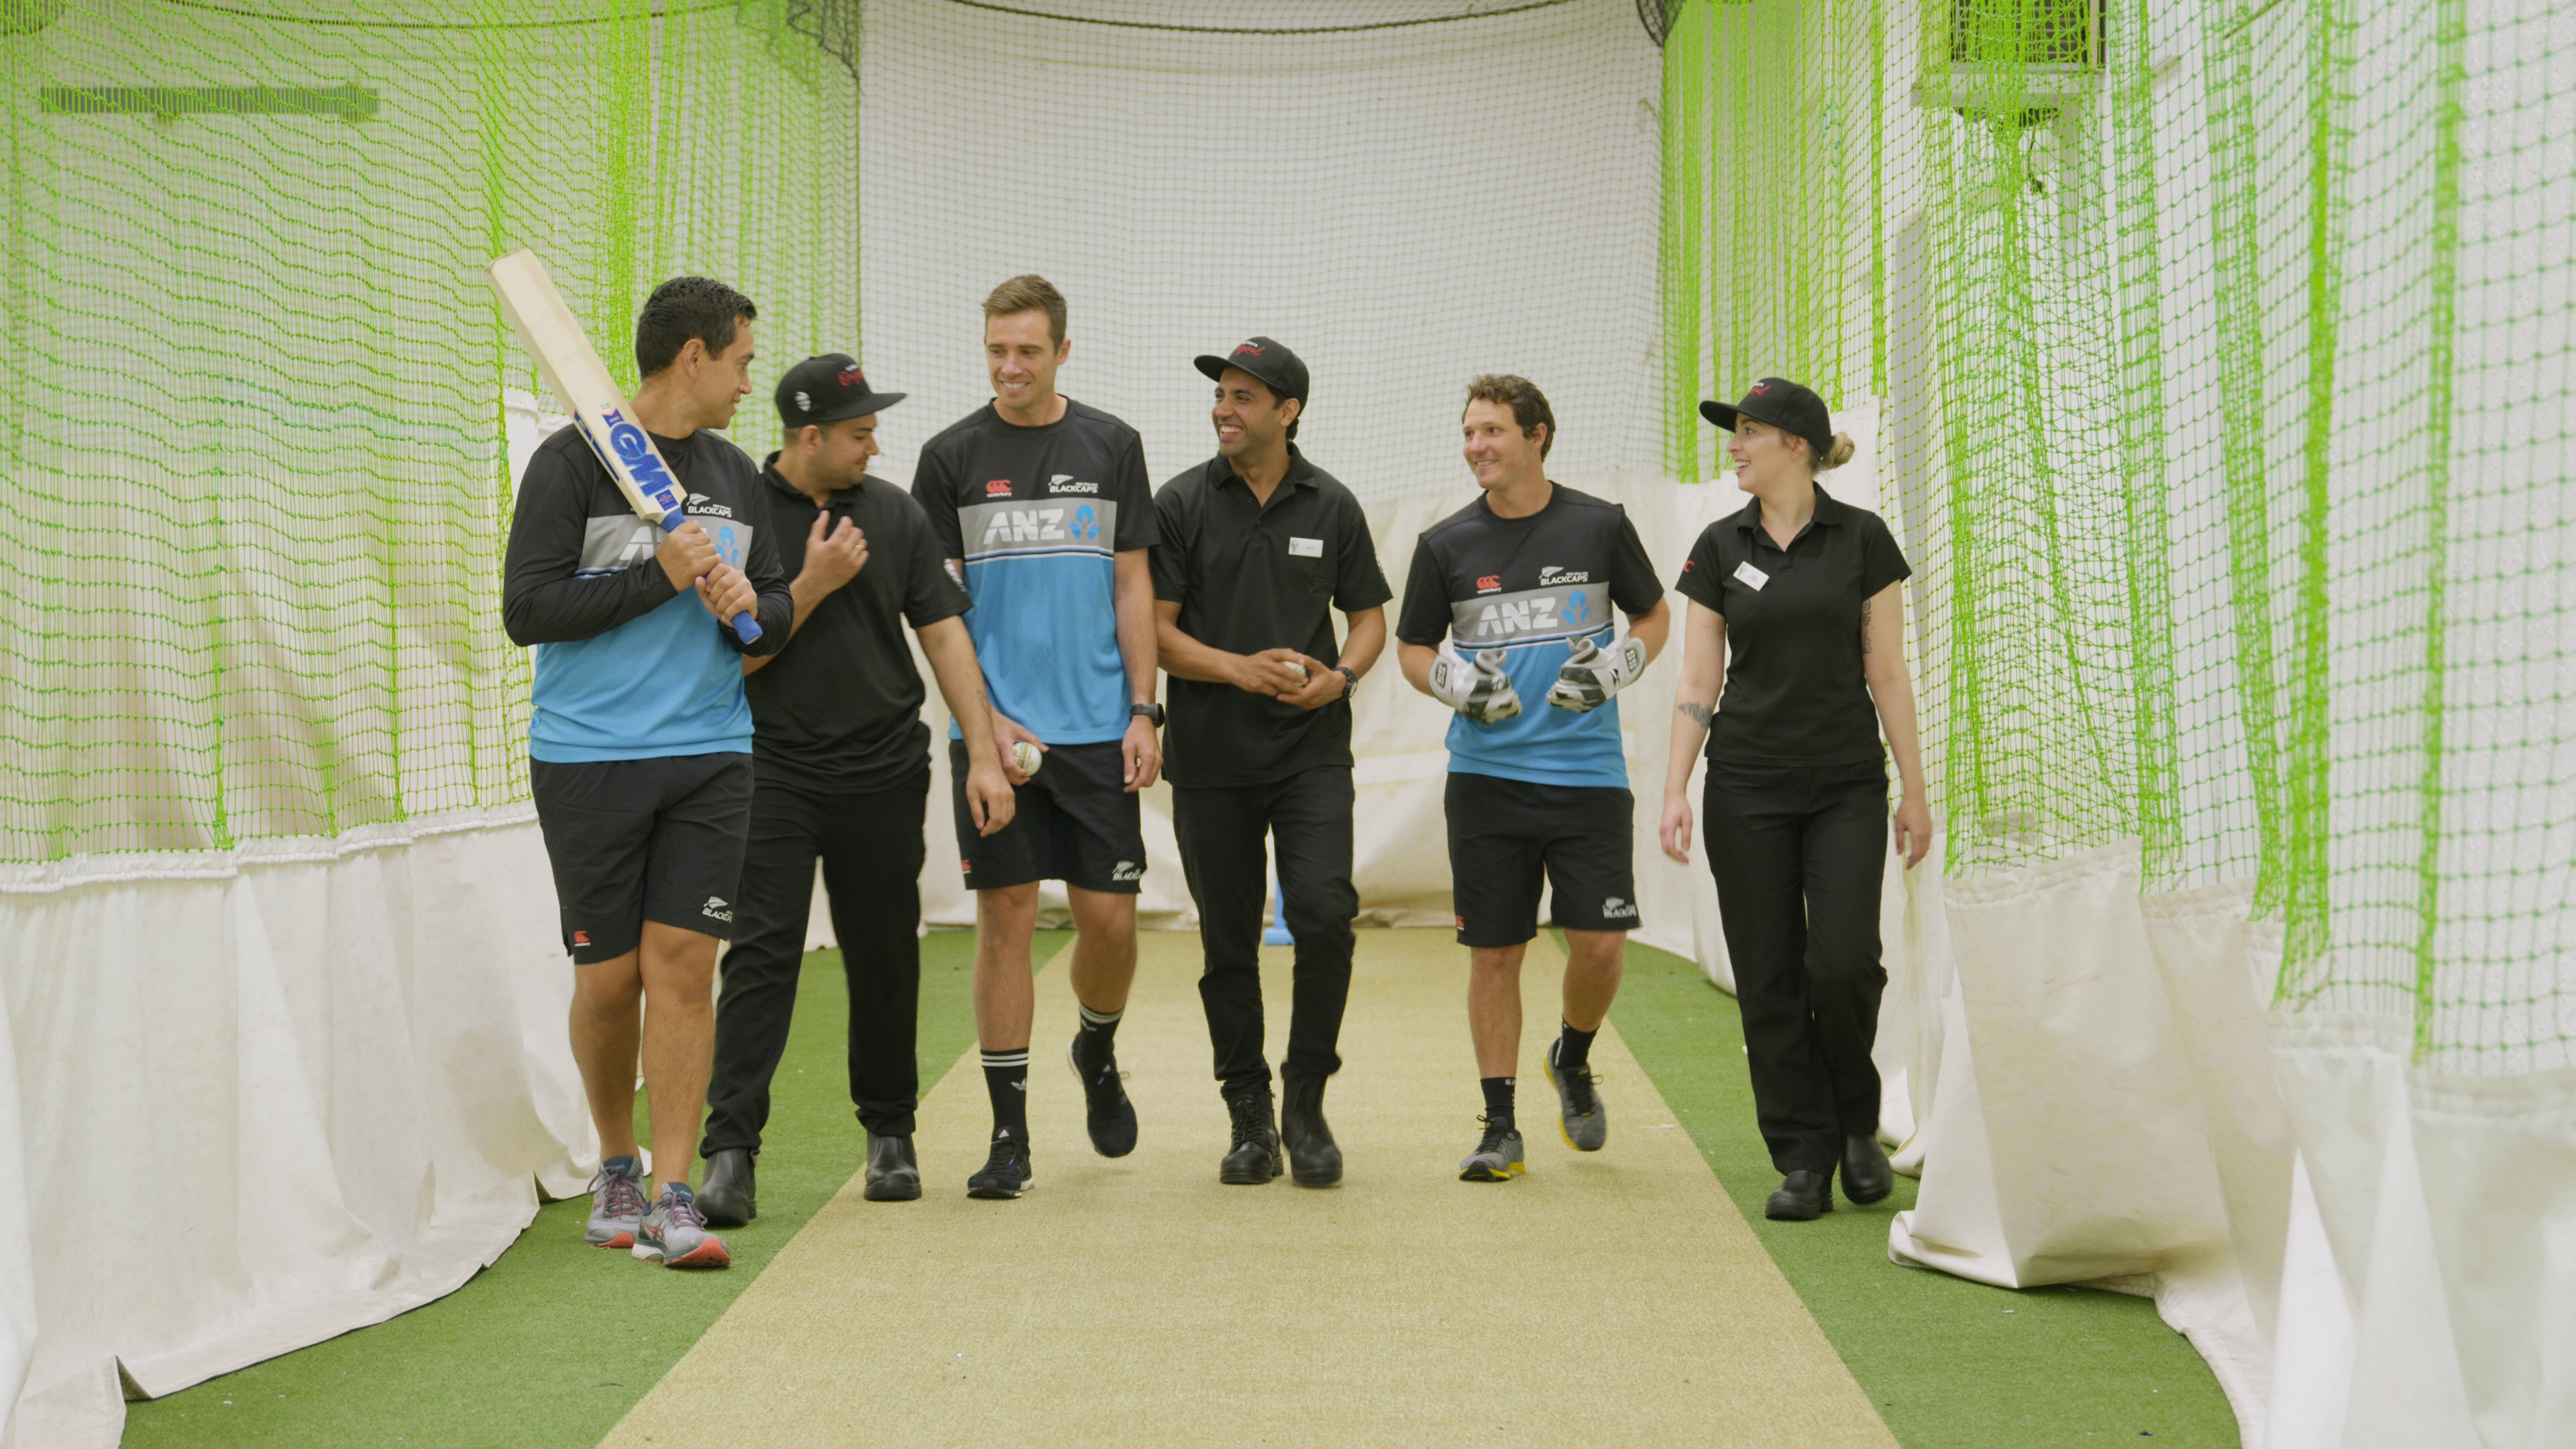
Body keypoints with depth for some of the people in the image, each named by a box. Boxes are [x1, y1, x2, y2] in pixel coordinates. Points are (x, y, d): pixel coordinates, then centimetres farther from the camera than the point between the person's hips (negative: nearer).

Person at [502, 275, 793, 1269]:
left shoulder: (734, 475, 13)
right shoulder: (574, 461, -4)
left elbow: (779, 614, 18)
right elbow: (526, 609, -10)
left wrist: (748, 605, -5)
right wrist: (660, 576, -15)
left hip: (710, 756, 4)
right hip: (589, 759, -3)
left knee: (682, 964, -5)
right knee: (608, 976, 4)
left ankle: (671, 1198, -2)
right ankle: (614, 1167, 25)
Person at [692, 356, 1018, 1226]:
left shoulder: (896, 515, 7)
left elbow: (943, 633, 5)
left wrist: (984, 754, -2)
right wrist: (814, 585, -14)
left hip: (884, 772, 3)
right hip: (772, 771, -3)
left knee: (885, 958, 9)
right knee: (762, 953, -11)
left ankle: (890, 1132, 25)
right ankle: (730, 1153, -12)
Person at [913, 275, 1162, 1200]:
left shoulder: (1111, 447, 7)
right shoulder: (953, 457, 3)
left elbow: (1132, 586, 8)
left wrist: (1143, 712, 0)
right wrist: (987, 720, -8)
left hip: (1098, 730, 1)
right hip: (995, 732, -1)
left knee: (1109, 917, 1)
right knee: (1005, 916, -1)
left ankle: (1097, 1052, 32)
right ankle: (1008, 1133, 7)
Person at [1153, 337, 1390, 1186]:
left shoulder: (1332, 506, 5)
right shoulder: (1182, 504, 1)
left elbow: (1369, 614, 12)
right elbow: (1155, 630, -2)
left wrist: (1340, 675, -9)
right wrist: (1242, 669, -16)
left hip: (1311, 751, 0)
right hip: (1211, 759, 0)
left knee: (1324, 917, -14)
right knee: (1229, 944, 4)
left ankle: (1306, 1106, 2)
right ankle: (1250, 1119, 17)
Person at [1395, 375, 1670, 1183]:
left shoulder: (1599, 527, 2)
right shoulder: (1446, 545, 3)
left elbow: (1654, 617, 13)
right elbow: (1412, 648, 12)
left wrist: (1614, 668, -6)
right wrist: (1457, 683, -8)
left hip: (1588, 773, 0)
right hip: (1487, 775, 0)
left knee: (1601, 943, -6)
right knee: (1494, 953, 2)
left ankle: (1573, 1059, 25)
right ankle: (1500, 1127, 13)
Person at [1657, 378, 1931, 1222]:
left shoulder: (1861, 540, -1)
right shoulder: (1720, 549, 4)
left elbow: (1887, 674, 0)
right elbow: (1698, 684, 4)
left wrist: (1915, 790, -2)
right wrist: (1674, 791, -3)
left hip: (1846, 786, -2)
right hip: (1747, 787, 2)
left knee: (1843, 963, -11)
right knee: (1769, 980, 0)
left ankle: (1856, 1122, 15)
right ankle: (1804, 1161, 9)